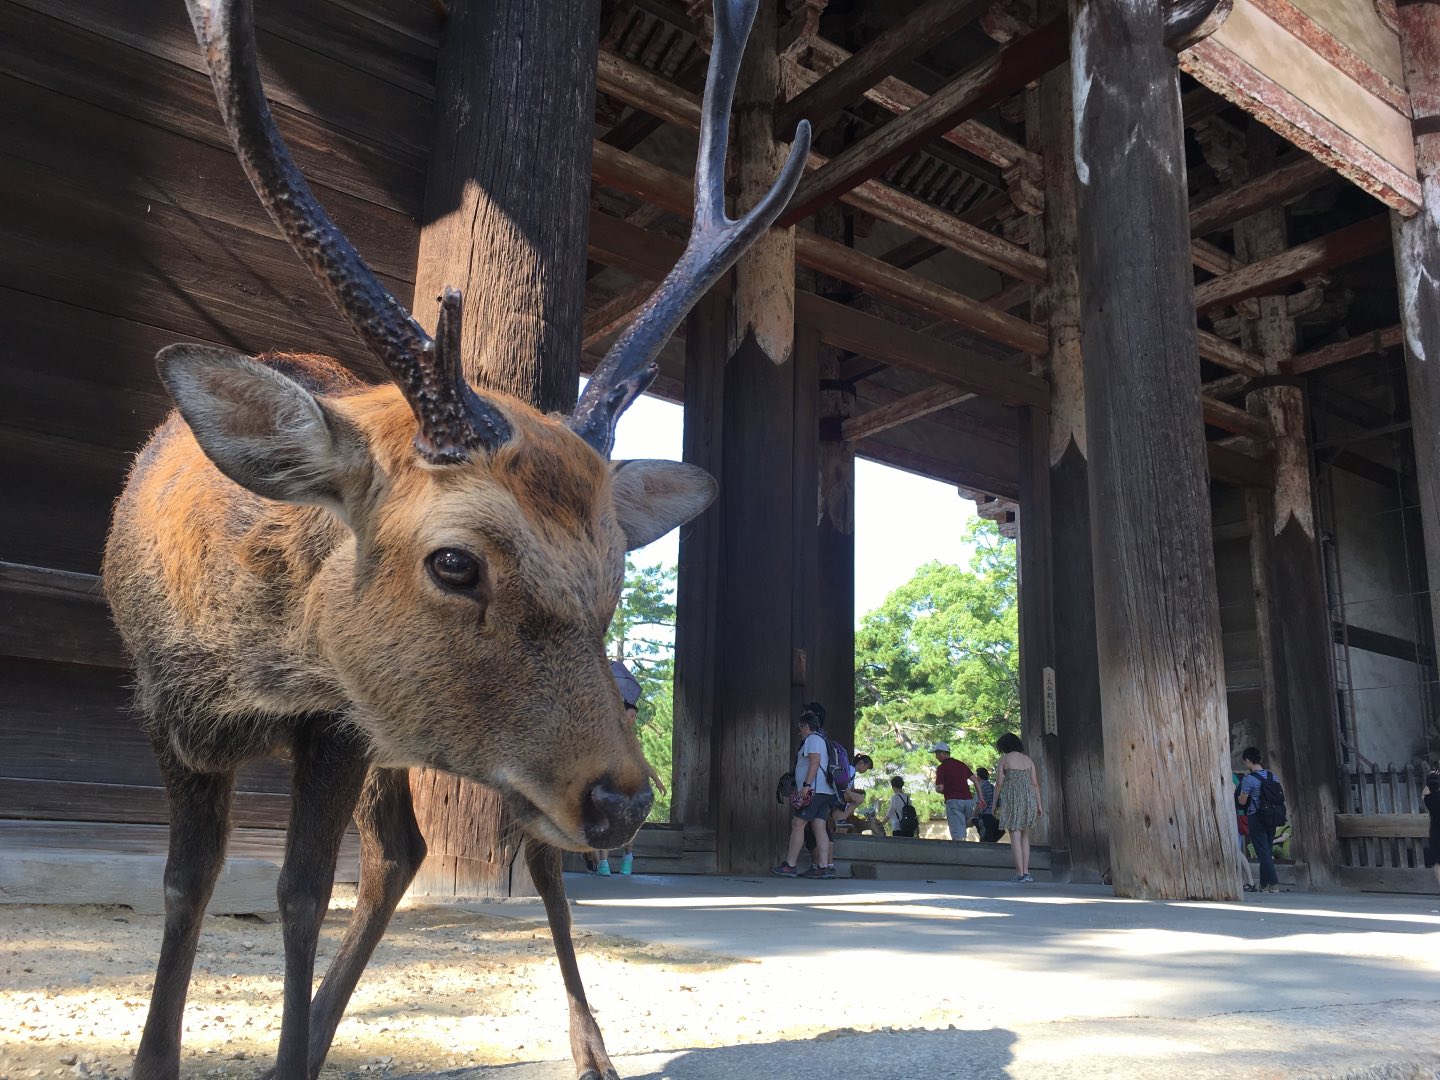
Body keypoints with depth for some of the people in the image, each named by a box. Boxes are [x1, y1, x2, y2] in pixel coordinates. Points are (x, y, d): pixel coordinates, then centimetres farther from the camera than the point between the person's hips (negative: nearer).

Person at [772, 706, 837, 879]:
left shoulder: (813, 738, -5)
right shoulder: (821, 739, 25)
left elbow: (815, 761, -18)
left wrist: (806, 785, -24)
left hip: (814, 791, -9)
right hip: (824, 791, 9)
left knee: (797, 824, -7)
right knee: (819, 827, 3)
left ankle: (789, 866, -8)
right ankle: (824, 867, -4)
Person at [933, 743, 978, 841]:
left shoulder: (942, 768, -3)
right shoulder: (961, 764, 15)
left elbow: (940, 788, -12)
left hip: (953, 801, -6)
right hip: (968, 799, 6)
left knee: (958, 835, -6)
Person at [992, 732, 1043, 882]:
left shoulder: (1003, 759, 1)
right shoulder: (1028, 760, 11)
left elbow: (999, 783, -3)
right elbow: (1035, 784, 8)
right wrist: (1039, 805, 10)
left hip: (1011, 797, -4)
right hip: (1028, 797, 4)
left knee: (1015, 836, -3)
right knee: (1025, 836, 13)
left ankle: (1020, 873, -8)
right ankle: (1026, 872, 7)